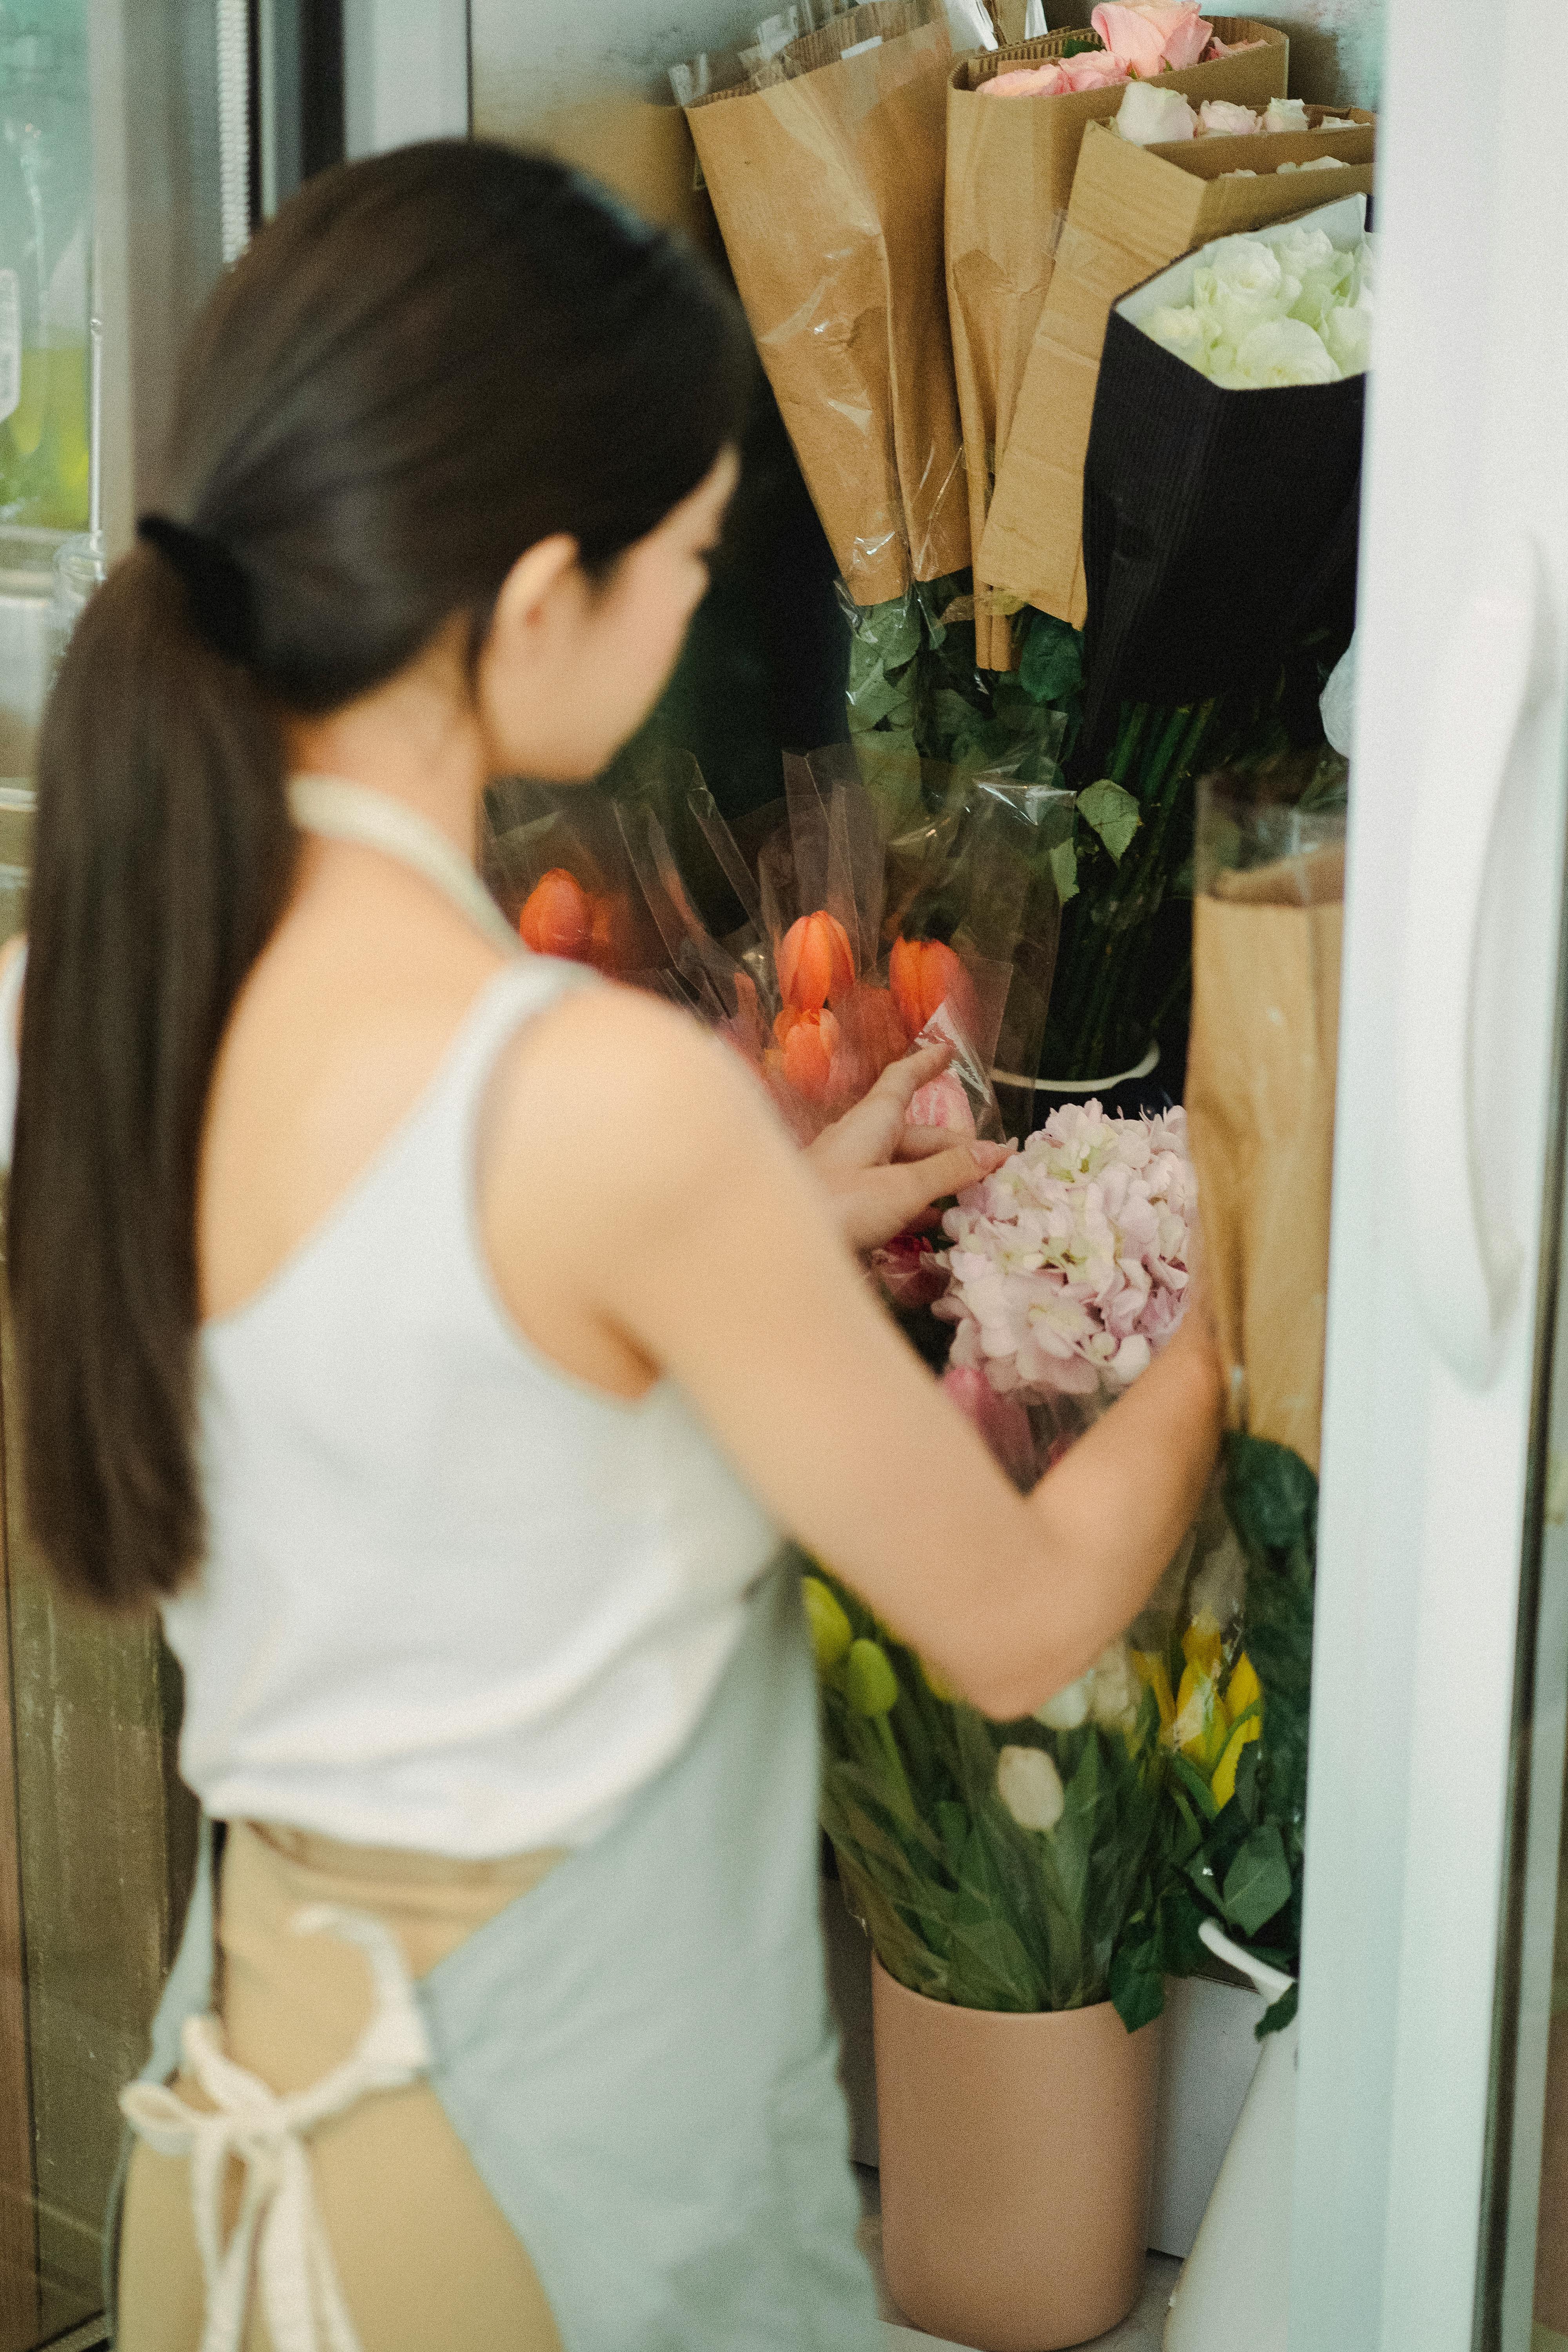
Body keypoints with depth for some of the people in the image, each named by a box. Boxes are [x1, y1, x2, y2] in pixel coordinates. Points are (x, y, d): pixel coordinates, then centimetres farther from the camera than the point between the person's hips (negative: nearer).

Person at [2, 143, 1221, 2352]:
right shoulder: (605, 1095, -28)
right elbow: (1015, 1622, -14)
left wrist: (773, 1228, 11)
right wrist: (1218, 1342, 4)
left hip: (250, 2046, 7)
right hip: (559, 2147, -7)